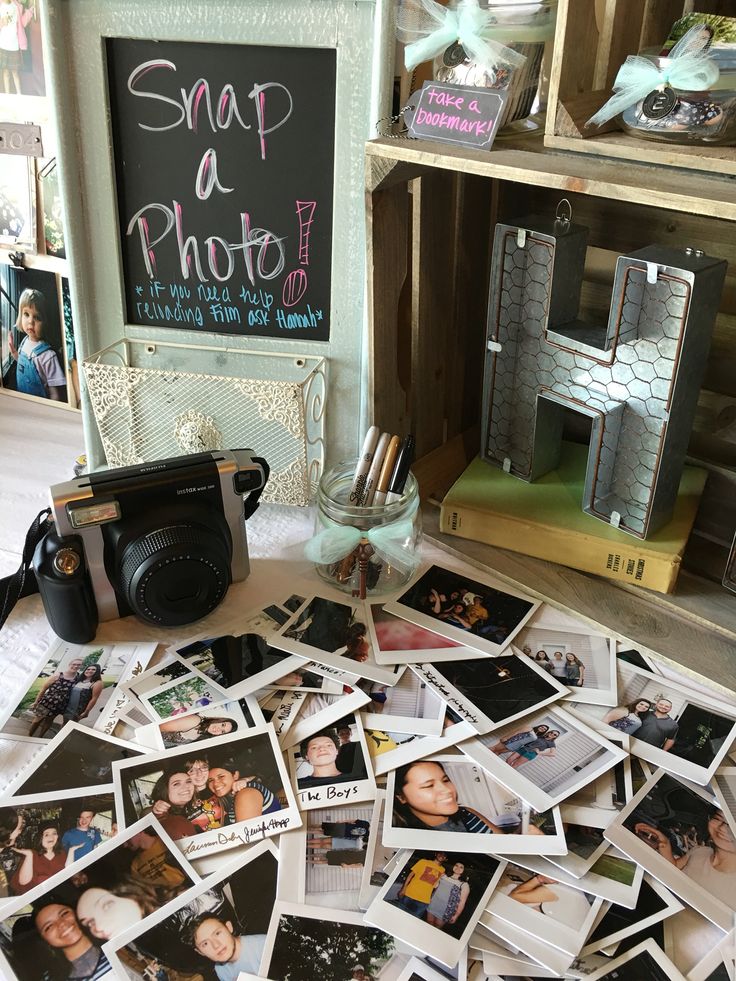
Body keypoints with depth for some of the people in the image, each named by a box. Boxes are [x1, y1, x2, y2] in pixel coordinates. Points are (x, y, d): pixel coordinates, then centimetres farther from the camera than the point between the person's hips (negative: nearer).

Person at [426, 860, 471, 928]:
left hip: (445, 912, -4)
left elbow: (462, 902, -7)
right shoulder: (444, 876, 8)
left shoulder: (464, 885, -6)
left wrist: (456, 915, -10)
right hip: (433, 905, 4)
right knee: (428, 926, 9)